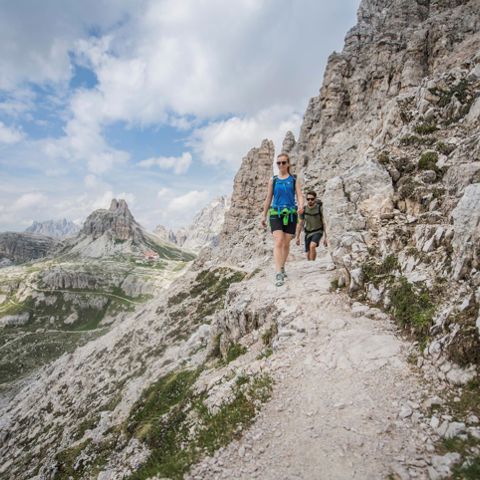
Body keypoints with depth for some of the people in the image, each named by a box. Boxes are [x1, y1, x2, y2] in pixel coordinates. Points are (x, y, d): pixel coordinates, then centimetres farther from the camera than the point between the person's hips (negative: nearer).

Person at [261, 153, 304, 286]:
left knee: (286, 244, 7)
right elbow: (268, 198, 14)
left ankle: (282, 267, 27)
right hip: (276, 213, -1)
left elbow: (299, 195, -2)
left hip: (290, 214, 1)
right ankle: (278, 274, -21)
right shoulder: (273, 180, 10)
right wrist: (264, 215, 13)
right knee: (278, 242, -16)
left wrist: (301, 206, -23)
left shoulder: (294, 180, 8)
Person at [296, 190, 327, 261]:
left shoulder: (319, 208, -14)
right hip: (308, 233, 3)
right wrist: (297, 237, -2)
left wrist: (325, 238, -9)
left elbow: (323, 223, -8)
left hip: (318, 232, -3)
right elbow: (300, 224, 0)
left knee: (312, 246, -30)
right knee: (308, 255, 4)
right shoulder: (304, 210, -7)